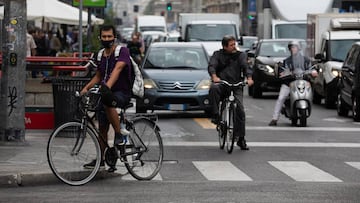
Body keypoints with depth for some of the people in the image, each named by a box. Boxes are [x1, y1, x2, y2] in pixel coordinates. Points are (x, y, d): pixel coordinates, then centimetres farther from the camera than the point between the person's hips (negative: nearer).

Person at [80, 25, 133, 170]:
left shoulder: (122, 52, -11)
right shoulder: (101, 55, 11)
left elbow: (117, 69, -28)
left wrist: (107, 86, -42)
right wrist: (86, 88, 6)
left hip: (122, 93, -7)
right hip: (105, 93, 7)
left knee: (108, 101, -39)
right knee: (102, 128, 8)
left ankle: (120, 135, -25)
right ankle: (100, 159, 22)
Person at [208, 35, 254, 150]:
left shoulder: (240, 55, 14)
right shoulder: (218, 54, 11)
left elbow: (246, 66, -3)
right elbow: (211, 65, -6)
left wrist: (249, 78, -24)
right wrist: (214, 76, -28)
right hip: (221, 84, -1)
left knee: (240, 110, -11)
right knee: (213, 88, -37)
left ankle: (241, 139, -2)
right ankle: (216, 115, -27)